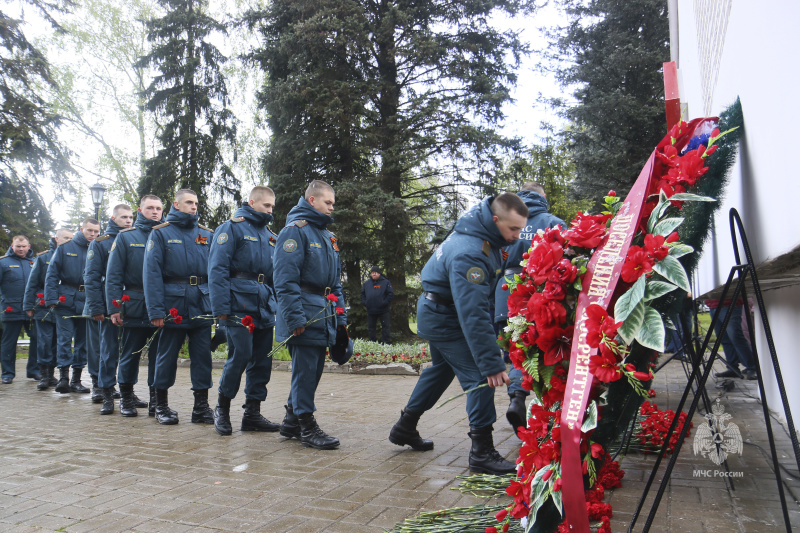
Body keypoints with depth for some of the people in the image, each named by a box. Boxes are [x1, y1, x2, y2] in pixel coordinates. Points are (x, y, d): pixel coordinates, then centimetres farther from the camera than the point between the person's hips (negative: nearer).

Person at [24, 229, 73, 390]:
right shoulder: (43, 258, 4)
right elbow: (32, 283, 6)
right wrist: (28, 306, 2)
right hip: (44, 307, -2)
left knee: (57, 342, 7)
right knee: (45, 341, -5)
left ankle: (51, 374, 17)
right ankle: (44, 375, 1)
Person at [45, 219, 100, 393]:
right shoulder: (65, 247, 5)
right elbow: (52, 273, 4)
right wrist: (51, 298, -6)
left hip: (87, 302, 2)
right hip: (66, 299, -1)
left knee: (83, 340, 6)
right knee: (64, 338, -7)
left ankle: (76, 379, 14)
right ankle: (63, 376, -3)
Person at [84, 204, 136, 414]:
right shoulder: (100, 243, 3)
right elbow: (91, 277, -2)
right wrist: (96, 308, -11)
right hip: (111, 307, -3)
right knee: (109, 351, 2)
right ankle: (107, 394, 11)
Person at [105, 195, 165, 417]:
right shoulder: (126, 236, 6)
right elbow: (113, 275, 2)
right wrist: (115, 307, -7)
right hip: (135, 307, -1)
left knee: (158, 355, 4)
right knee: (130, 354, 8)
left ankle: (156, 400, 13)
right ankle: (126, 398, 24)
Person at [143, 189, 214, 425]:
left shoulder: (206, 234, 12)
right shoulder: (161, 233, 3)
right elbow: (152, 272, -5)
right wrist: (155, 309, -13)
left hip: (202, 304, 3)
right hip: (174, 305, -3)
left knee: (202, 355, 4)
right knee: (167, 355, 7)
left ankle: (201, 406, 13)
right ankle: (161, 405, 21)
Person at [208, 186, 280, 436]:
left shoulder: (270, 235, 19)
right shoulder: (232, 228, -1)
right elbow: (217, 269, -9)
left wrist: (278, 304, 12)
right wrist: (221, 307, -16)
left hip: (264, 307, 7)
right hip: (239, 305, -7)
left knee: (262, 360, 7)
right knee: (240, 355, -9)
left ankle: (252, 413, 17)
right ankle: (222, 408, 12)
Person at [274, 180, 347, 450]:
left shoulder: (327, 235, 21)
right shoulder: (295, 230, -7)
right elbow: (285, 278, -16)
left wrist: (340, 316, 17)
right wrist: (295, 318, -21)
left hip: (324, 315, 9)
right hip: (305, 313, -9)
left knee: (313, 370, 13)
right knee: (305, 370, -4)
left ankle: (291, 421, 25)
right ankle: (306, 425, 7)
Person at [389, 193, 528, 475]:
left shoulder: (485, 231, -6)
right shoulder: (467, 254, -35)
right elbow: (473, 315, -38)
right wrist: (492, 363, -37)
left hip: (437, 314, 10)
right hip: (444, 318, -10)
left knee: (442, 369, 22)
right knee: (479, 376, -13)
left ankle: (405, 427, 36)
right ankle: (482, 451, -5)